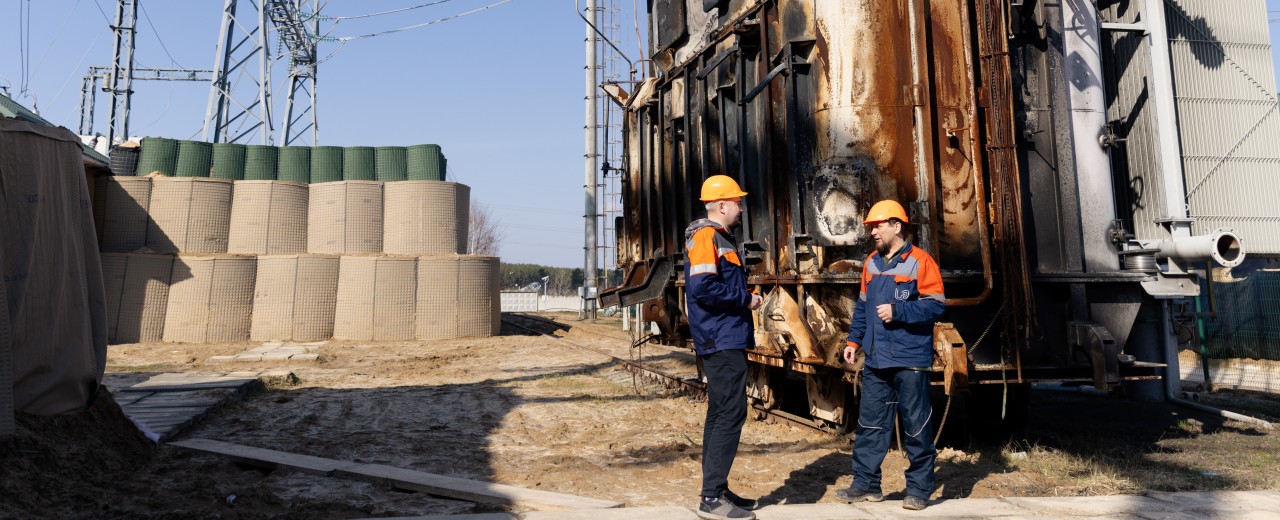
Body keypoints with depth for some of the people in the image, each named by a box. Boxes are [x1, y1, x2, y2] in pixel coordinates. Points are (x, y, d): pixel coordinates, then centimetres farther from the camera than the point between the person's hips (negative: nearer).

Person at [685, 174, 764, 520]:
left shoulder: (721, 237, 19)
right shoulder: (706, 236, -12)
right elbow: (703, 287, -24)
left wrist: (746, 297, 5)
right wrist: (745, 299, -13)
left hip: (725, 342, 11)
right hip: (722, 342, -11)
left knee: (720, 414, 13)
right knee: (730, 415, -10)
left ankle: (717, 490, 22)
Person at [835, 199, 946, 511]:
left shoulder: (920, 261, -7)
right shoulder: (871, 263, 14)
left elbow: (935, 305, -12)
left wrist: (897, 311, -19)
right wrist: (854, 340, 14)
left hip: (910, 361, -6)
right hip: (876, 360, 6)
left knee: (916, 427, 3)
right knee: (870, 424, 9)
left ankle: (919, 490, 15)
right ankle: (866, 484, 18)